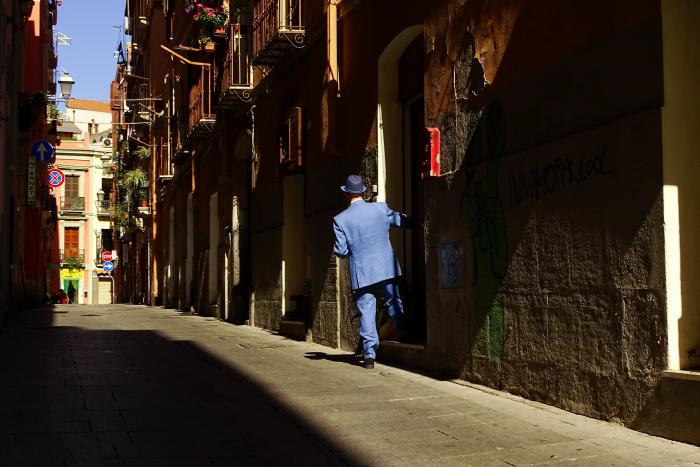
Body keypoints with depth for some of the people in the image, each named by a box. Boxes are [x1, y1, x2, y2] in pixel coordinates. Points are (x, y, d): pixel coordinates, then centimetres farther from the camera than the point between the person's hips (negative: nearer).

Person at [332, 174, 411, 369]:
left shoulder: (340, 219, -7)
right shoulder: (380, 209, -3)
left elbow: (341, 251, -7)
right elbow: (403, 221, 11)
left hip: (362, 272, -1)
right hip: (386, 267, 1)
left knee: (366, 311, 4)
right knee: (393, 302, 21)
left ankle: (370, 355, 4)